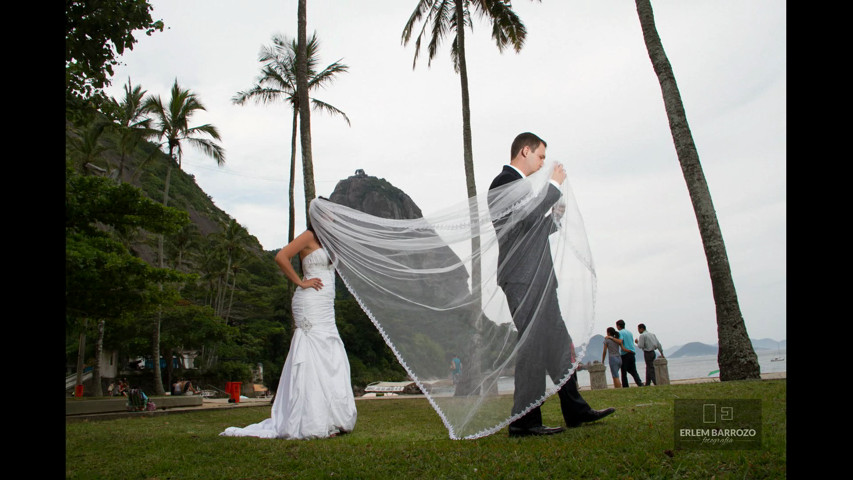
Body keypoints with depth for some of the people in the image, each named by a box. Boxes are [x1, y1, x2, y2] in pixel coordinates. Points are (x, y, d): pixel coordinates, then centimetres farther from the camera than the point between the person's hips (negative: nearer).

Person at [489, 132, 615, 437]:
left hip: (537, 280, 11)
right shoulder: (505, 181, -8)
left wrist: (555, 217, 22)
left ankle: (575, 410, 22)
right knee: (533, 346, -10)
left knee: (559, 344, 13)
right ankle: (524, 421, -3)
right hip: (523, 278, -11)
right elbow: (527, 216, -22)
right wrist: (554, 184, -11)